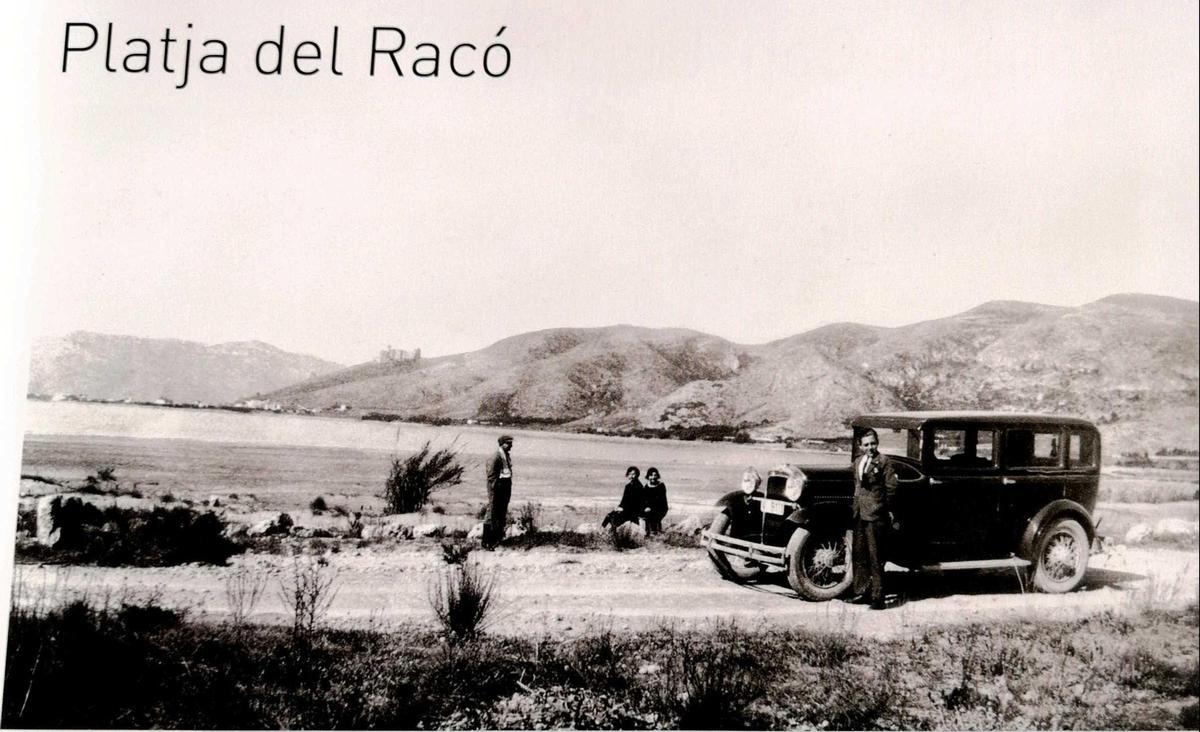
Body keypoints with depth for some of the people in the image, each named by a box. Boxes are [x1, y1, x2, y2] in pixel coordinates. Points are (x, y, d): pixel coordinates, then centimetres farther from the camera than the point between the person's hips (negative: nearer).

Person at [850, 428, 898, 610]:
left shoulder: (883, 461, -8)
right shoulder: (858, 462, 14)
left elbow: (891, 487, -8)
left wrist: (889, 511, -6)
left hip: (875, 515, -7)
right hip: (859, 514, 7)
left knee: (875, 558, -4)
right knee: (859, 555, 13)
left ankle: (878, 598, 0)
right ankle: (862, 591, 25)